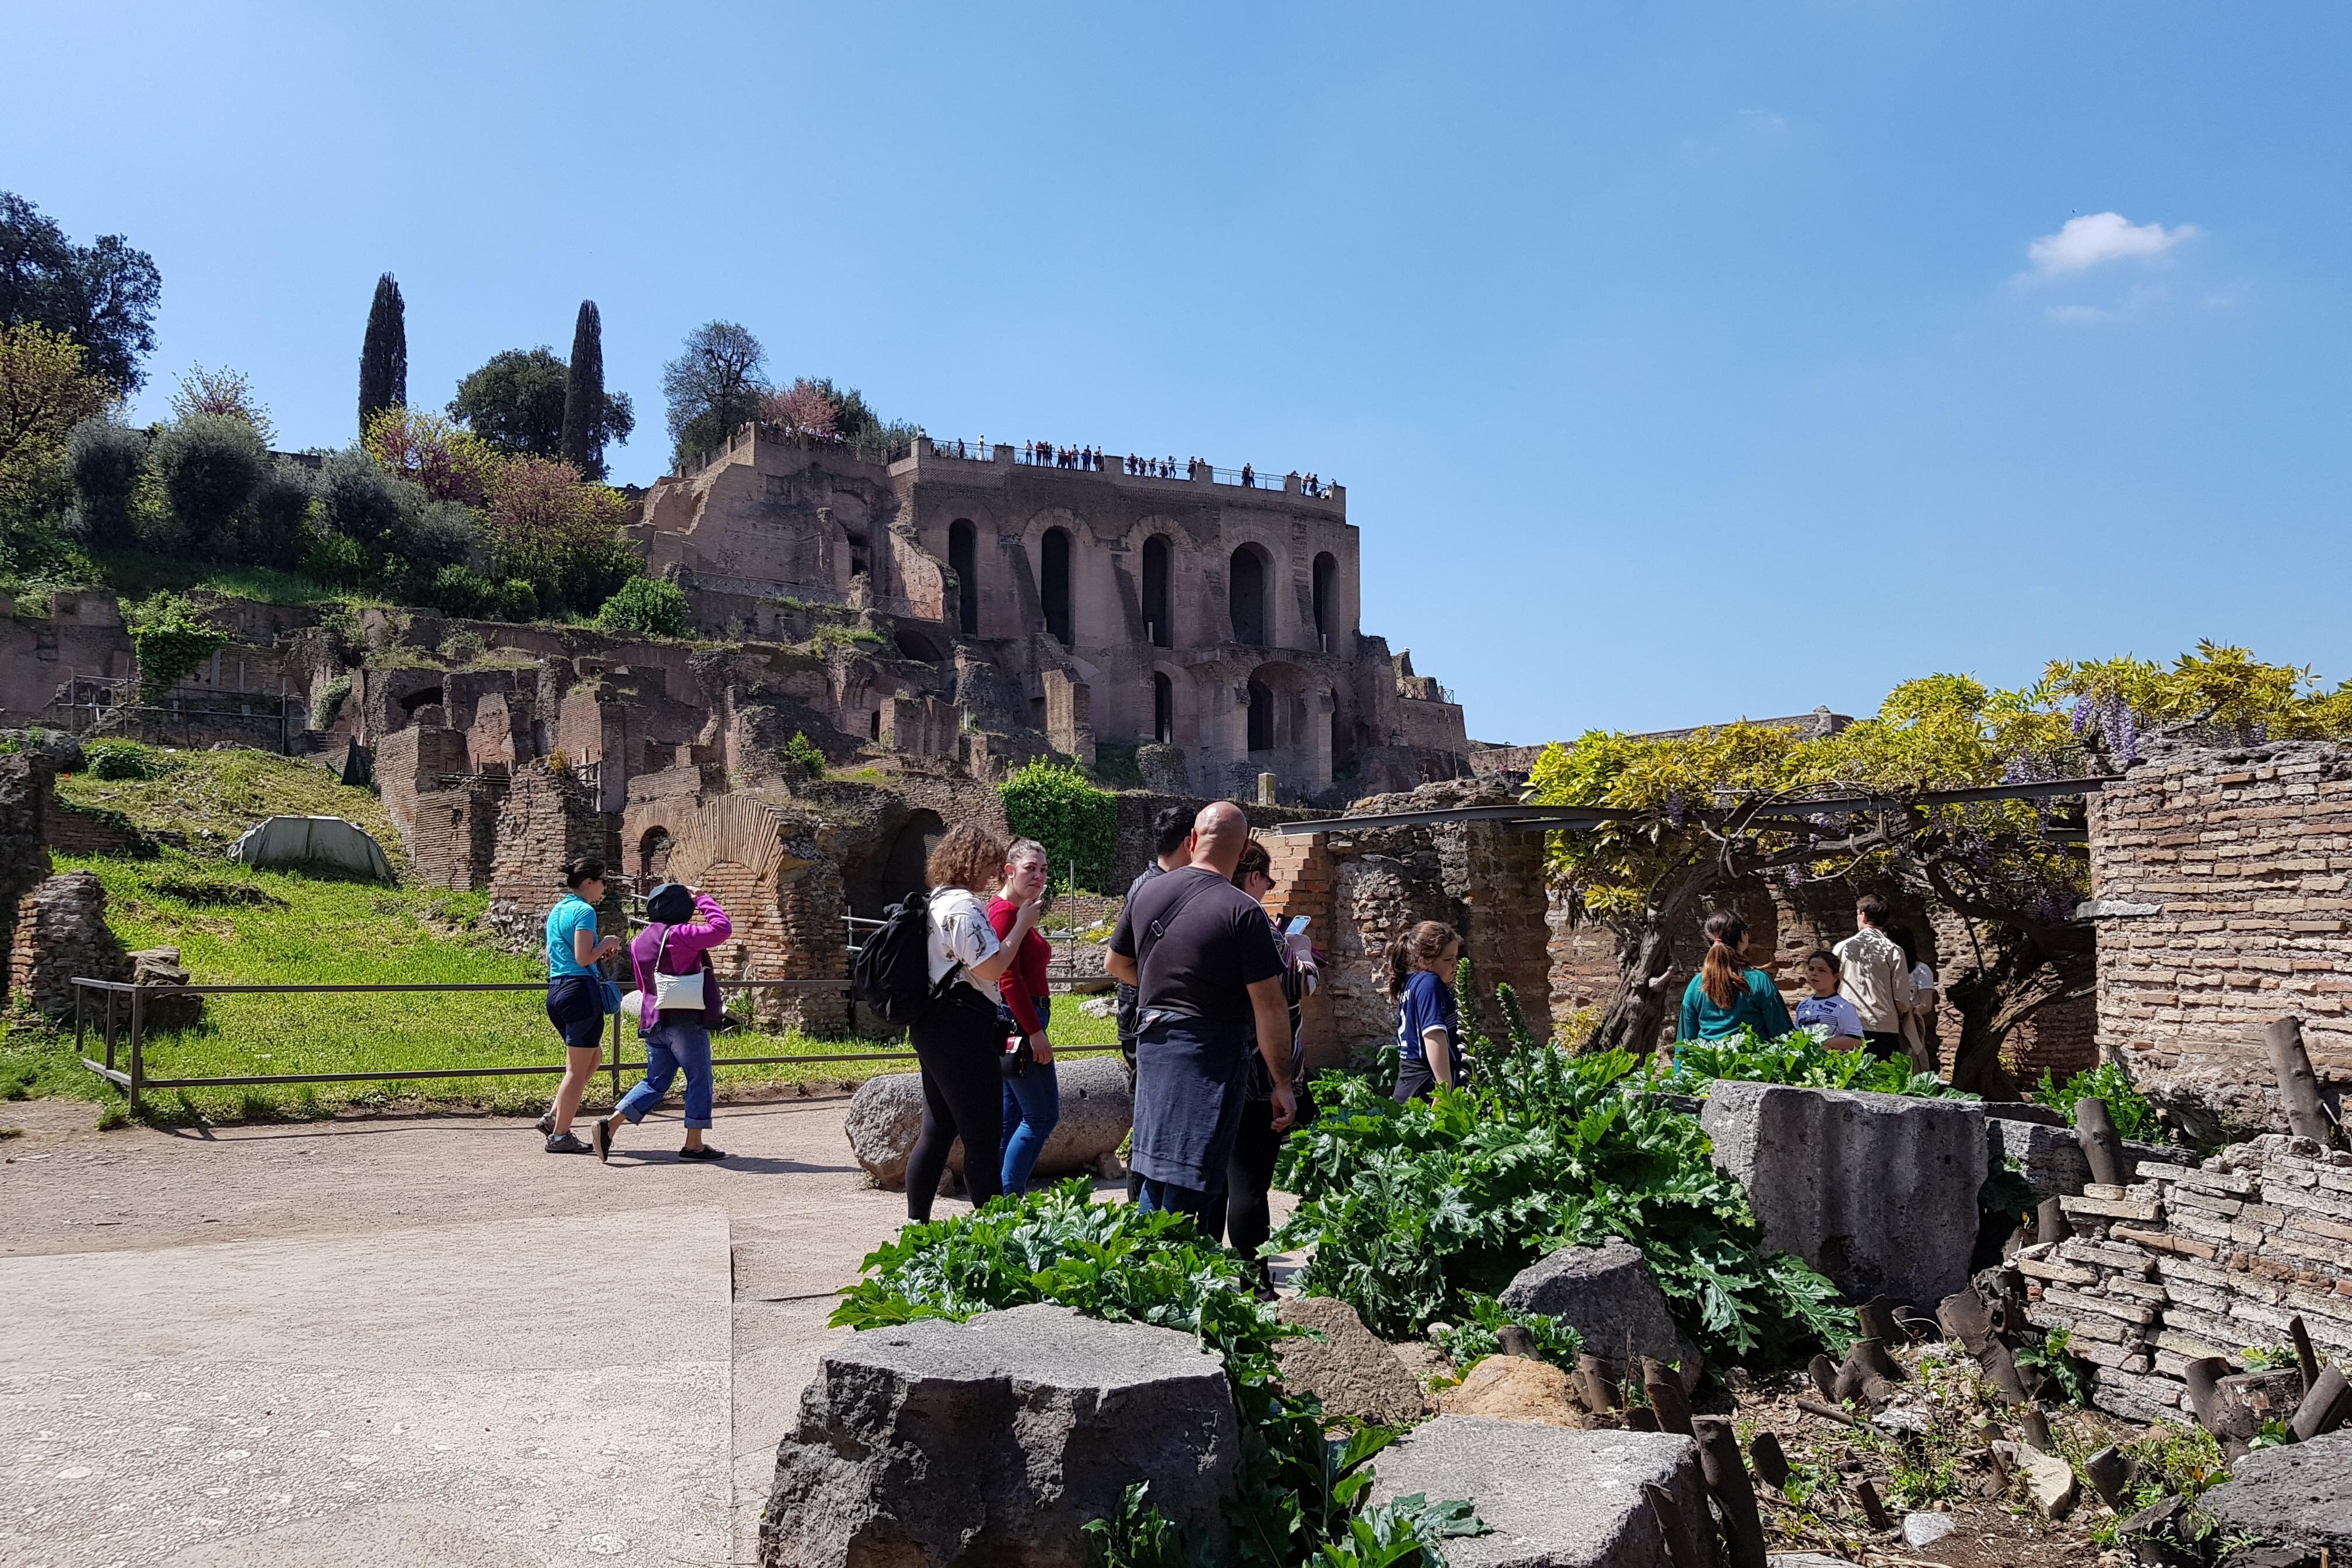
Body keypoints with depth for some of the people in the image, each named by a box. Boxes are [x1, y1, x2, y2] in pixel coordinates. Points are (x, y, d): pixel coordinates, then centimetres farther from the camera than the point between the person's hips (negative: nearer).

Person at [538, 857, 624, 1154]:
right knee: (578, 1068, -1)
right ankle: (560, 1135, 3)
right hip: (581, 990, -10)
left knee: (593, 1057, 20)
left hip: (556, 991, 10)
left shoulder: (556, 911, 17)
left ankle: (553, 1117, 15)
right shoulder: (584, 911, -11)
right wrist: (606, 944, -2)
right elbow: (583, 958, -19)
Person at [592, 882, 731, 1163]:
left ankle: (610, 1125, -2)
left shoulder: (639, 941, 13)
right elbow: (723, 928, -19)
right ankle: (694, 1144, 7)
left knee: (655, 1081, 13)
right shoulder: (678, 935, -12)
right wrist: (703, 898, -6)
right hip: (686, 1022, -8)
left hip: (653, 1021, 8)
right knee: (700, 1080, 4)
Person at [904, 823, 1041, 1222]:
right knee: (984, 1135, -3)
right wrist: (1022, 924, -11)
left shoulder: (937, 901, 16)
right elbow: (991, 968, -20)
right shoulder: (964, 906, -16)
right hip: (961, 1031, -10)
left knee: (938, 1131, 14)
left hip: (934, 1028, 10)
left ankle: (916, 1228, 18)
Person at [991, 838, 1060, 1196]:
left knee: (1013, 1115, 12)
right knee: (1042, 1115, -7)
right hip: (1017, 1022, -10)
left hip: (1019, 1023, 10)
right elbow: (1008, 978, -20)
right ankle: (1007, 1197, -4)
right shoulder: (1005, 911, -14)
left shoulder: (1019, 912, 17)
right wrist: (1035, 1031, -21)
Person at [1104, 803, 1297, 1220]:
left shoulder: (1147, 892, 5)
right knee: (1188, 1185, -1)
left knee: (1156, 1175, 17)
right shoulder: (1243, 912, -14)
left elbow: (1115, 964, 19)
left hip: (1152, 1043, 6)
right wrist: (1282, 1085, -8)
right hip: (1211, 1055, -6)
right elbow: (1269, 1006, -15)